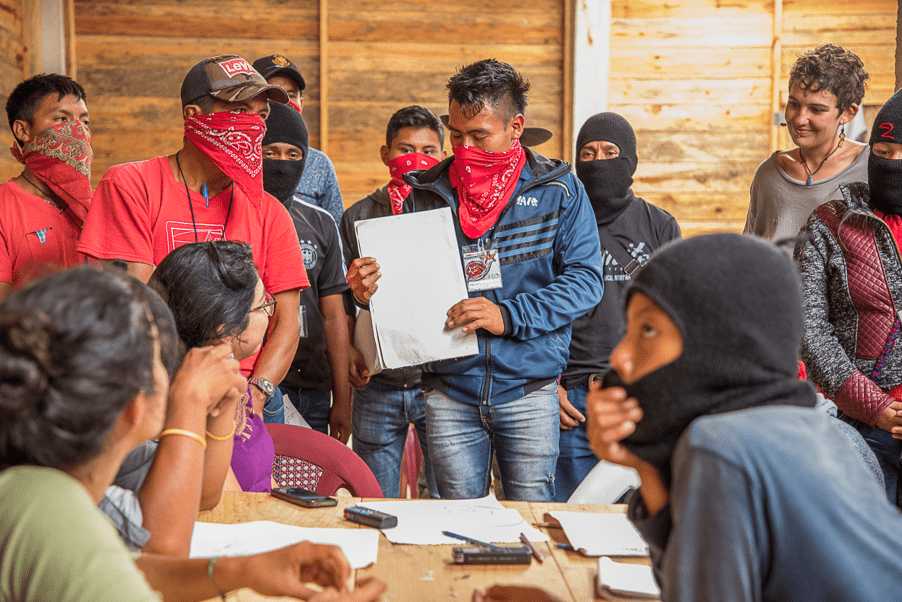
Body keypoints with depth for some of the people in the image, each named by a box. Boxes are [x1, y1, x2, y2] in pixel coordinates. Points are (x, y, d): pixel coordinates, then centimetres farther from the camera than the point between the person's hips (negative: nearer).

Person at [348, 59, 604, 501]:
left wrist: (508, 316, -18)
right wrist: (369, 294, -11)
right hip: (450, 392, 2)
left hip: (528, 391, -2)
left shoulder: (558, 190, 0)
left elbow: (585, 279, -7)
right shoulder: (429, 193, 7)